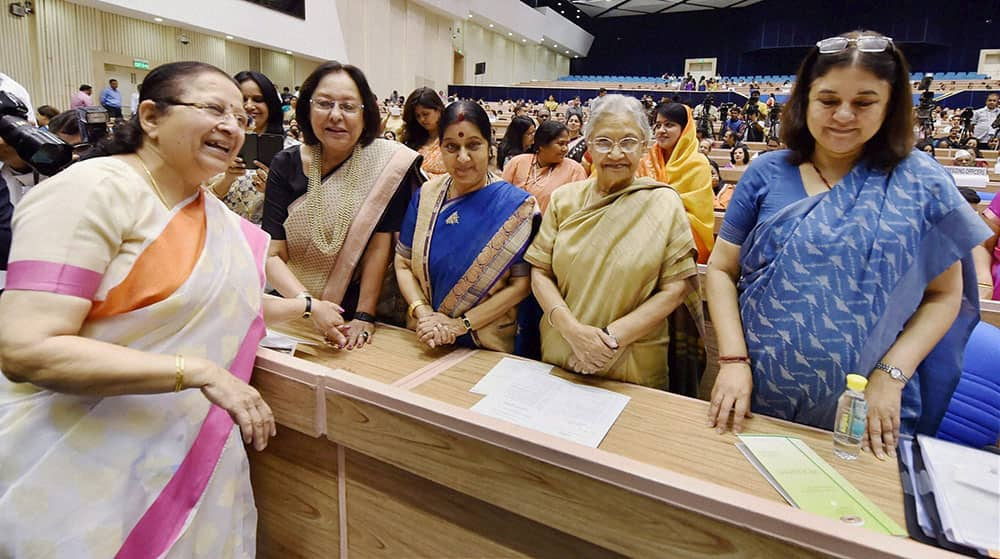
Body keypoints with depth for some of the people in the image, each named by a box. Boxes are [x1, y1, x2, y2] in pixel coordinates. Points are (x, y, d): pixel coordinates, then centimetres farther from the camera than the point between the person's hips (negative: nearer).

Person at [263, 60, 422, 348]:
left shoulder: (388, 161, -10)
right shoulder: (286, 165, -3)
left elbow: (380, 243, -11)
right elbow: (272, 255, -7)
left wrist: (364, 317, -13)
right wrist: (308, 305, -23)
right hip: (295, 312, 2)